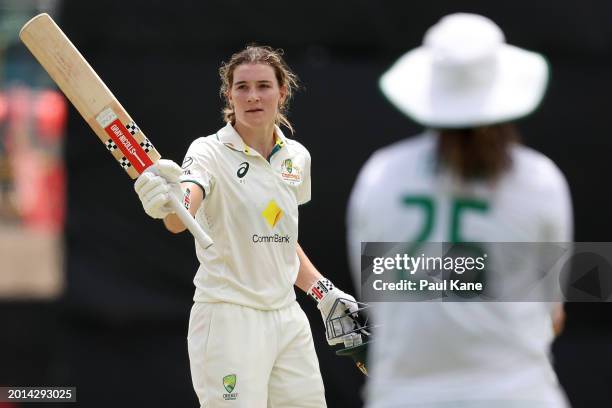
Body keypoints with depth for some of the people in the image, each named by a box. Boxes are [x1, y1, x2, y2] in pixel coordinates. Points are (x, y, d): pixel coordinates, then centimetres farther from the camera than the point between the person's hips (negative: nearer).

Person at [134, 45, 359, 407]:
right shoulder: (210, 152, -9)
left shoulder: (297, 157, 9)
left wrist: (323, 291, 13)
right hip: (228, 321, -6)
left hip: (288, 318, 6)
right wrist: (169, 202, -53)